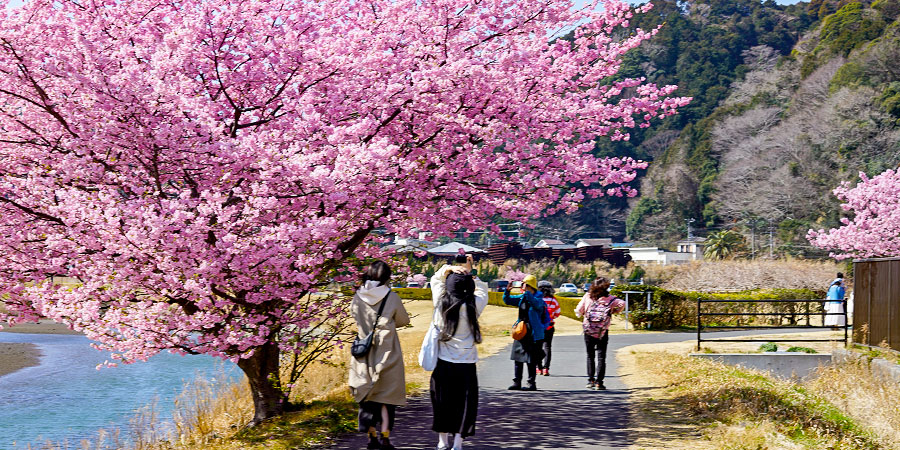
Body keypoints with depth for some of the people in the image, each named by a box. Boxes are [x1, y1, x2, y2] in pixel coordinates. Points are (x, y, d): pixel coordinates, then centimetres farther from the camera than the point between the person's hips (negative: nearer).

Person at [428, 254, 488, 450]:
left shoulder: (441, 302, -5)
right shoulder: (473, 306, -9)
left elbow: (435, 280, 13)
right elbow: (482, 290, 13)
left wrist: (447, 269, 0)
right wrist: (471, 272, 12)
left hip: (443, 362, 2)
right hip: (466, 363, -2)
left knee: (441, 401, 13)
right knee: (464, 403, 7)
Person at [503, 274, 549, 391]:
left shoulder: (538, 299, -11)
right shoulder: (521, 298, 9)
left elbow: (536, 303, -35)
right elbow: (507, 300, 15)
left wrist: (526, 293, -44)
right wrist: (507, 290, -4)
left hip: (533, 334, -7)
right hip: (521, 333, 7)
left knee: (531, 361, -2)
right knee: (517, 358, 8)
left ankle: (532, 383, 7)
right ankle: (516, 382, 16)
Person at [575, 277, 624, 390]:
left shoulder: (587, 296, 0)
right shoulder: (609, 298, -3)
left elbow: (579, 311, -1)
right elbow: (622, 304, -15)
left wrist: (581, 314, 20)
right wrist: (613, 311, 0)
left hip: (588, 331, 1)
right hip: (603, 332, -1)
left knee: (590, 356, 15)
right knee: (601, 357, 3)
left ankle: (590, 380, 14)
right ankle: (598, 382, -4)